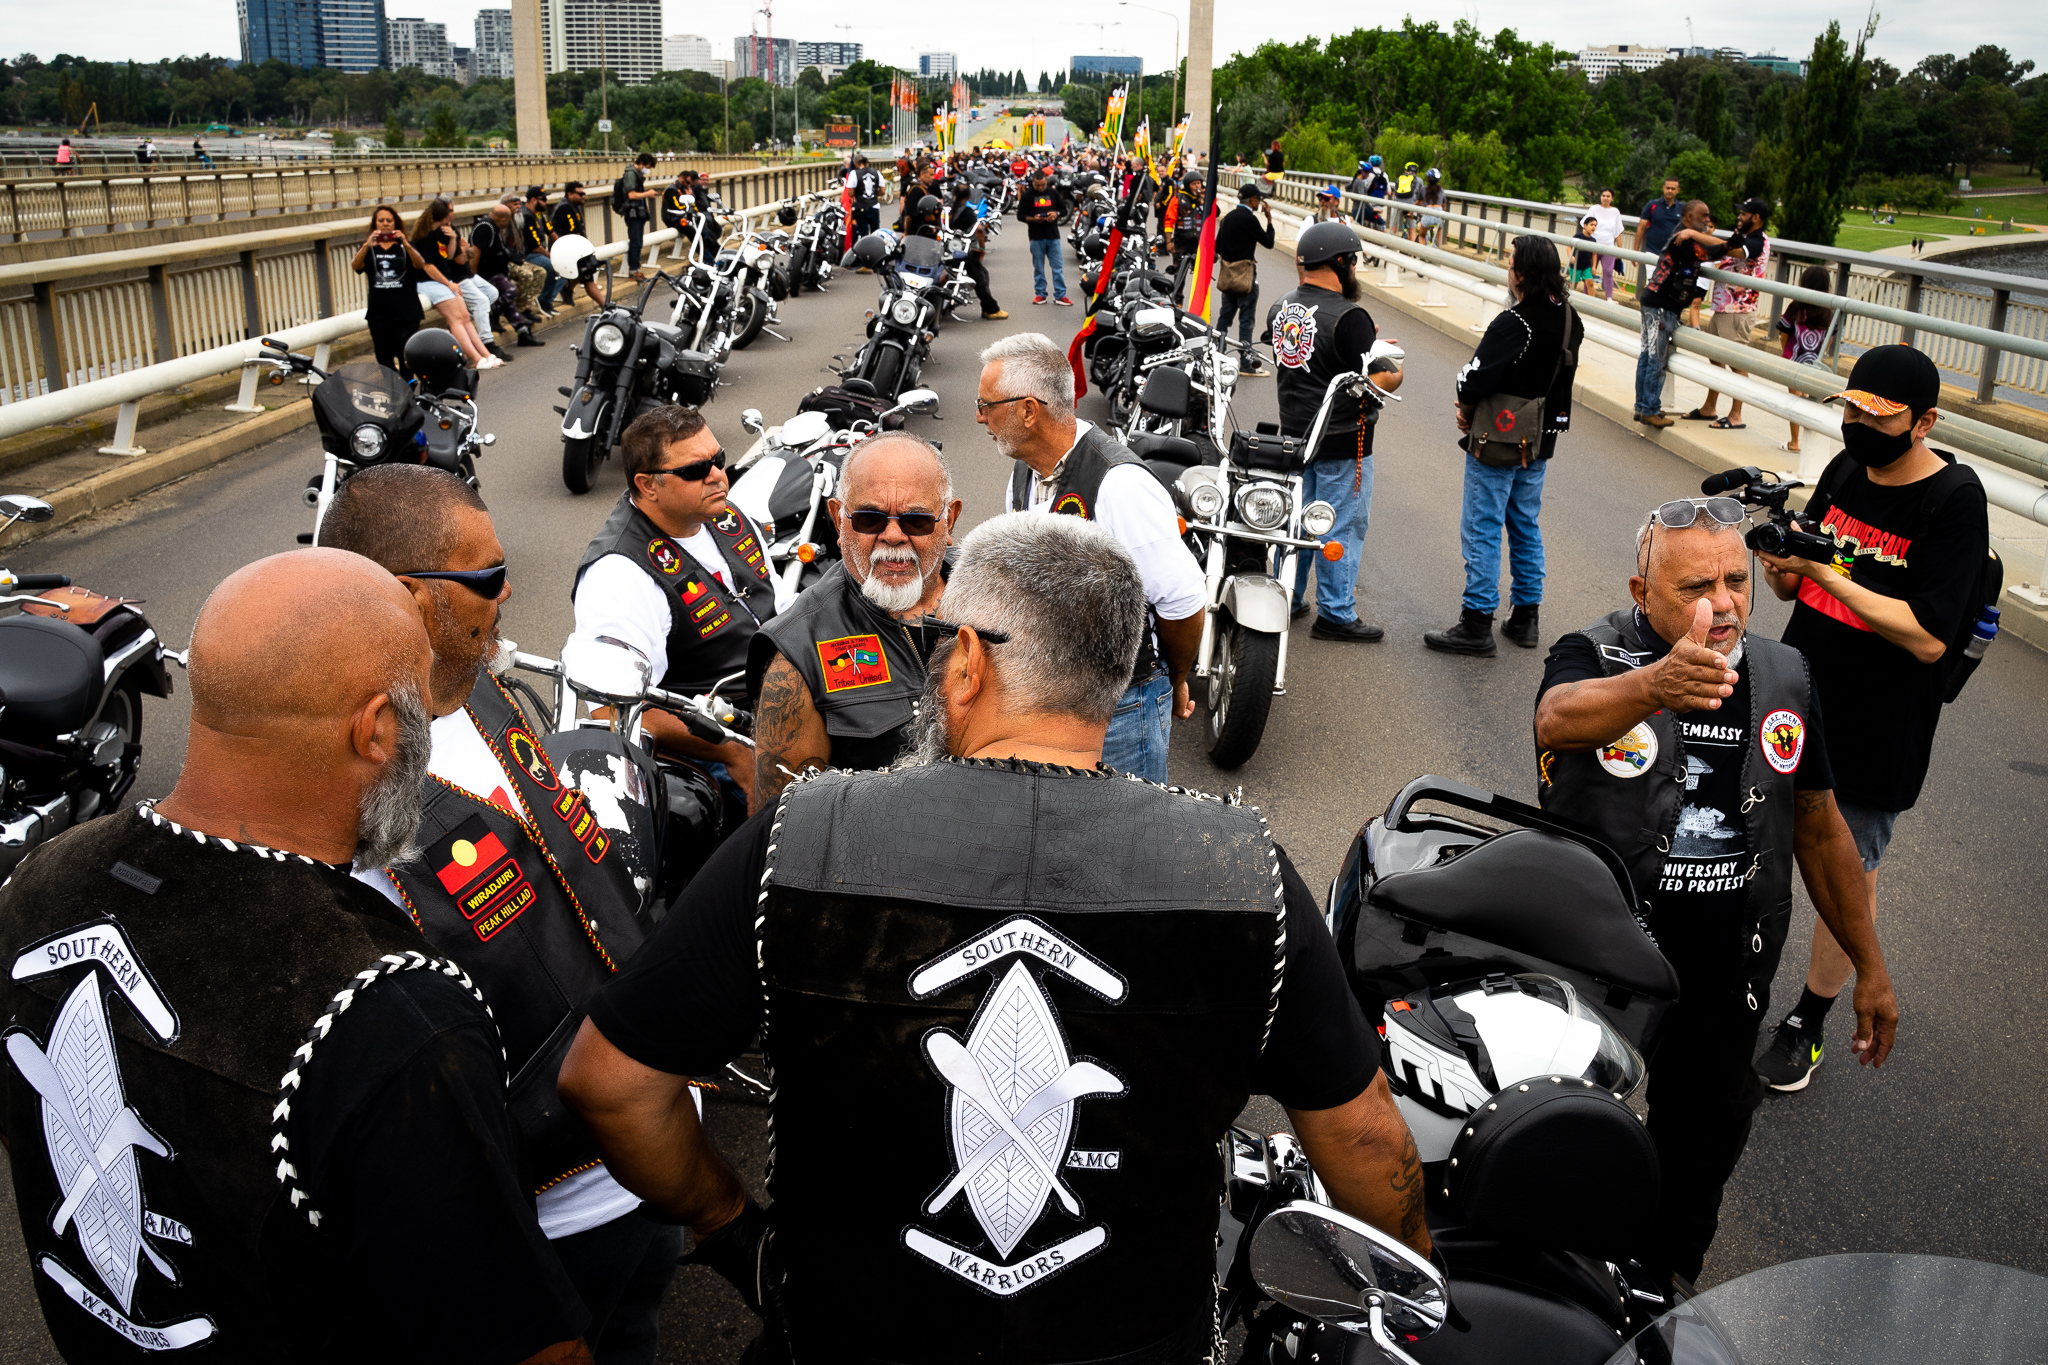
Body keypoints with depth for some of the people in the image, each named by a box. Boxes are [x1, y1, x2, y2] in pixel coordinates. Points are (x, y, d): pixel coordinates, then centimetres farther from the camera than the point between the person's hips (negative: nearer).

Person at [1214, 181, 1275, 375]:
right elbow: (1268, 242, -11)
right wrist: (1269, 220, -3)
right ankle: (1246, 362, -4)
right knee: (1246, 317, -5)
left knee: (1225, 314, 13)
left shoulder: (1228, 217, 11)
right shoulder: (1249, 218, -14)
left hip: (1227, 272, 8)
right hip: (1245, 272, -8)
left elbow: (1218, 246, 15)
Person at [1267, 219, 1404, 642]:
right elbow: (1375, 382, -22)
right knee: (1342, 527, 2)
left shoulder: (1280, 309, 4)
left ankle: (1286, 599, 26)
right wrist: (1395, 370, 1)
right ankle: (1335, 614, 9)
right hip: (1342, 441, -8)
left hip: (1294, 432, 8)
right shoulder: (1348, 317, -21)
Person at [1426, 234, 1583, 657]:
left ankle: (1477, 623, 4)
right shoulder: (1570, 319, 3)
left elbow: (1475, 380, -28)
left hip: (1496, 446, -8)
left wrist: (1465, 410, -5)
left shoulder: (1513, 324, -24)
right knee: (1526, 526, 18)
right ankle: (1525, 617, 26)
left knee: (1481, 530, 0)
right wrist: (1474, 402, 5)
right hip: (1540, 443, 8)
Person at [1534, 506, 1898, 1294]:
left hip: (1725, 972, 4)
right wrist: (1656, 684, -62)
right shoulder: (1594, 658, -16)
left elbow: (1820, 830, 10)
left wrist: (1869, 966, 11)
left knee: (1704, 1139, 19)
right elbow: (1557, 720, -42)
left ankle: (1660, 1287, 46)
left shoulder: (1784, 679, 0)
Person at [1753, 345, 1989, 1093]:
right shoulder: (1845, 471, 2)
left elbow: (1929, 638, -24)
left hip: (1874, 734, -6)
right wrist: (1780, 562, -15)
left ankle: (1807, 1022, 23)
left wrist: (1826, 571, -26)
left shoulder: (1954, 500, -17)